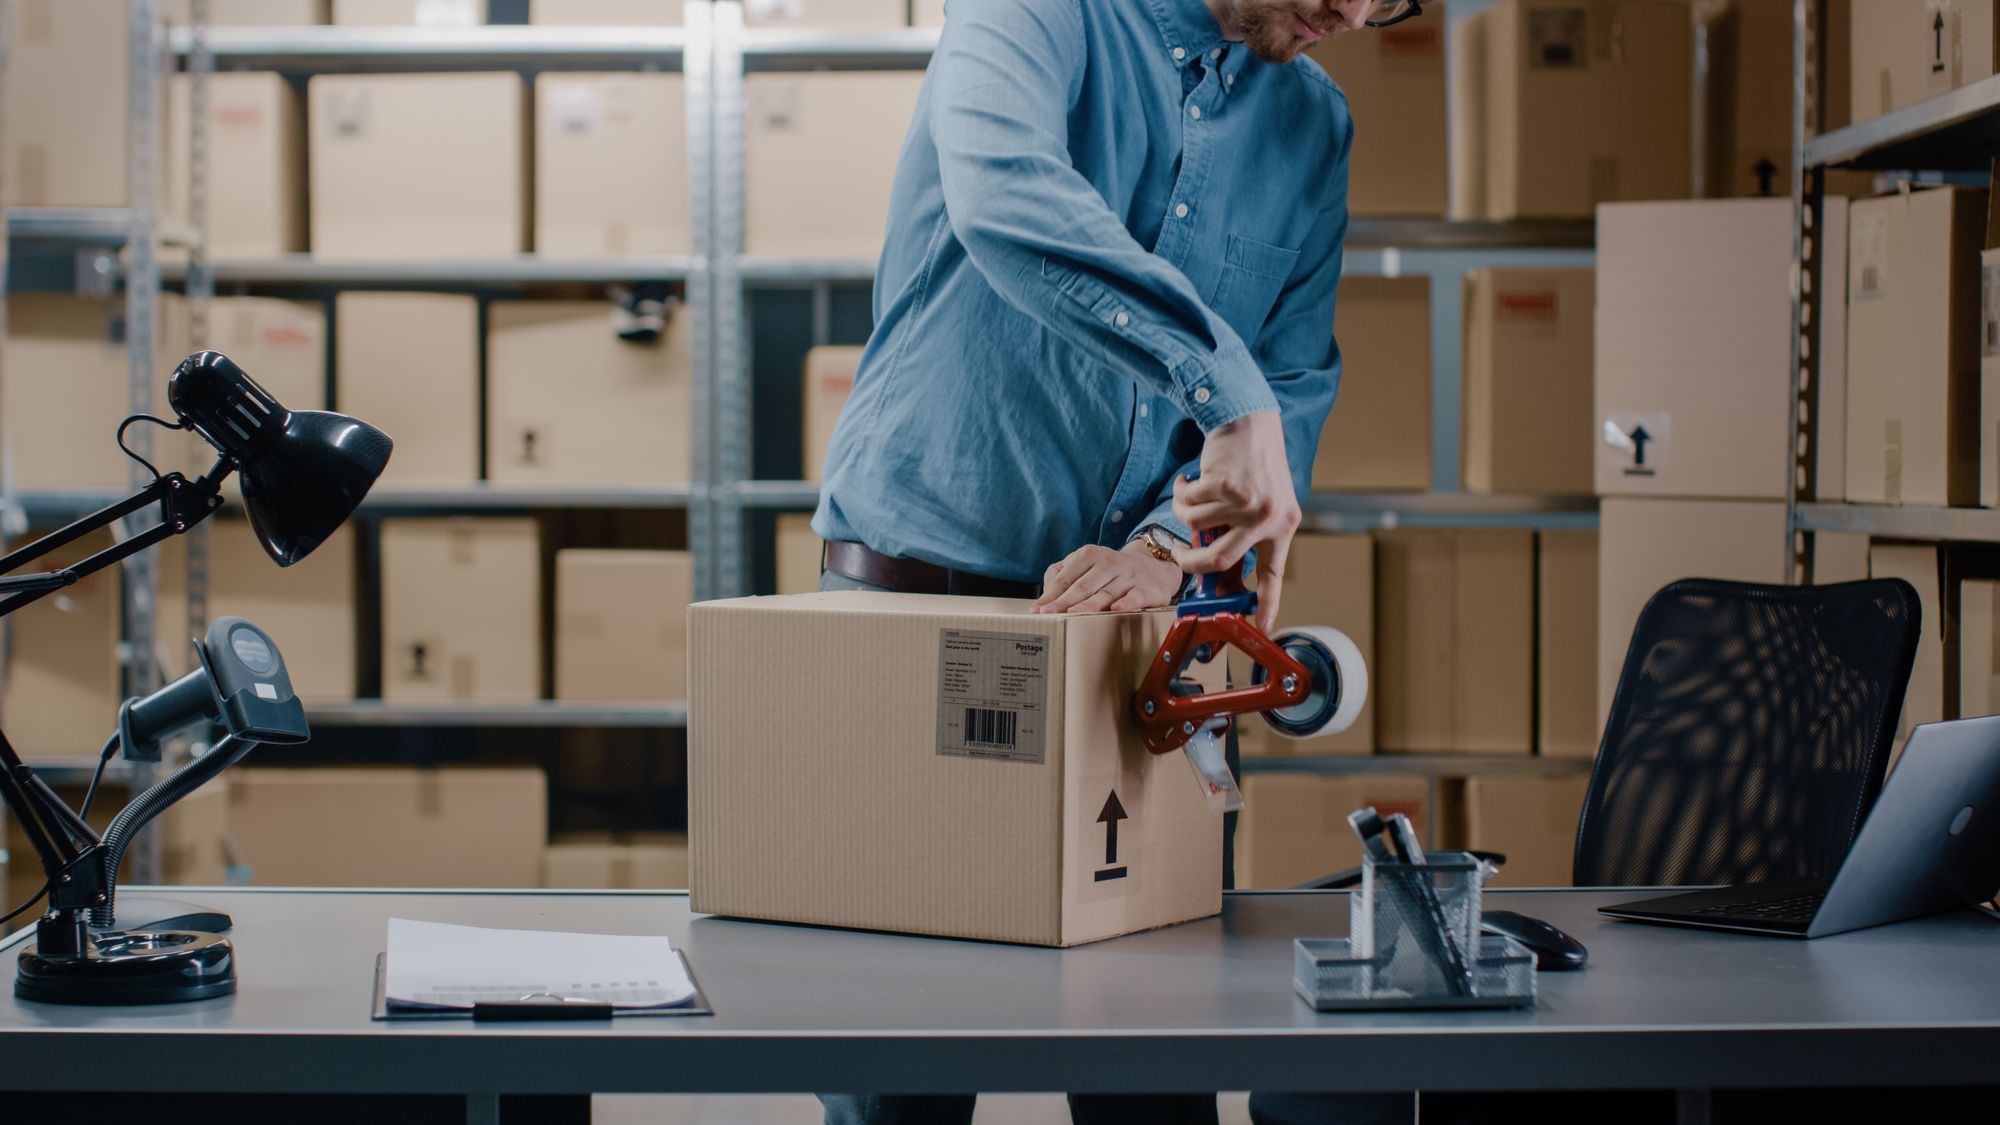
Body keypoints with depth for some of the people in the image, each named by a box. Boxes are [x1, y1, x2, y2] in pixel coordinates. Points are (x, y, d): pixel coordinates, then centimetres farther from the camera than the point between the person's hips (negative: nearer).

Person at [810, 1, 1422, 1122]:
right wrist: (1228, 389, -38)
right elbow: (1005, 193, -29)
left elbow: (1296, 387, 4)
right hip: (922, 600, -4)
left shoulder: (1316, 126, 12)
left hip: (1141, 619, 5)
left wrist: (1166, 547, -15)